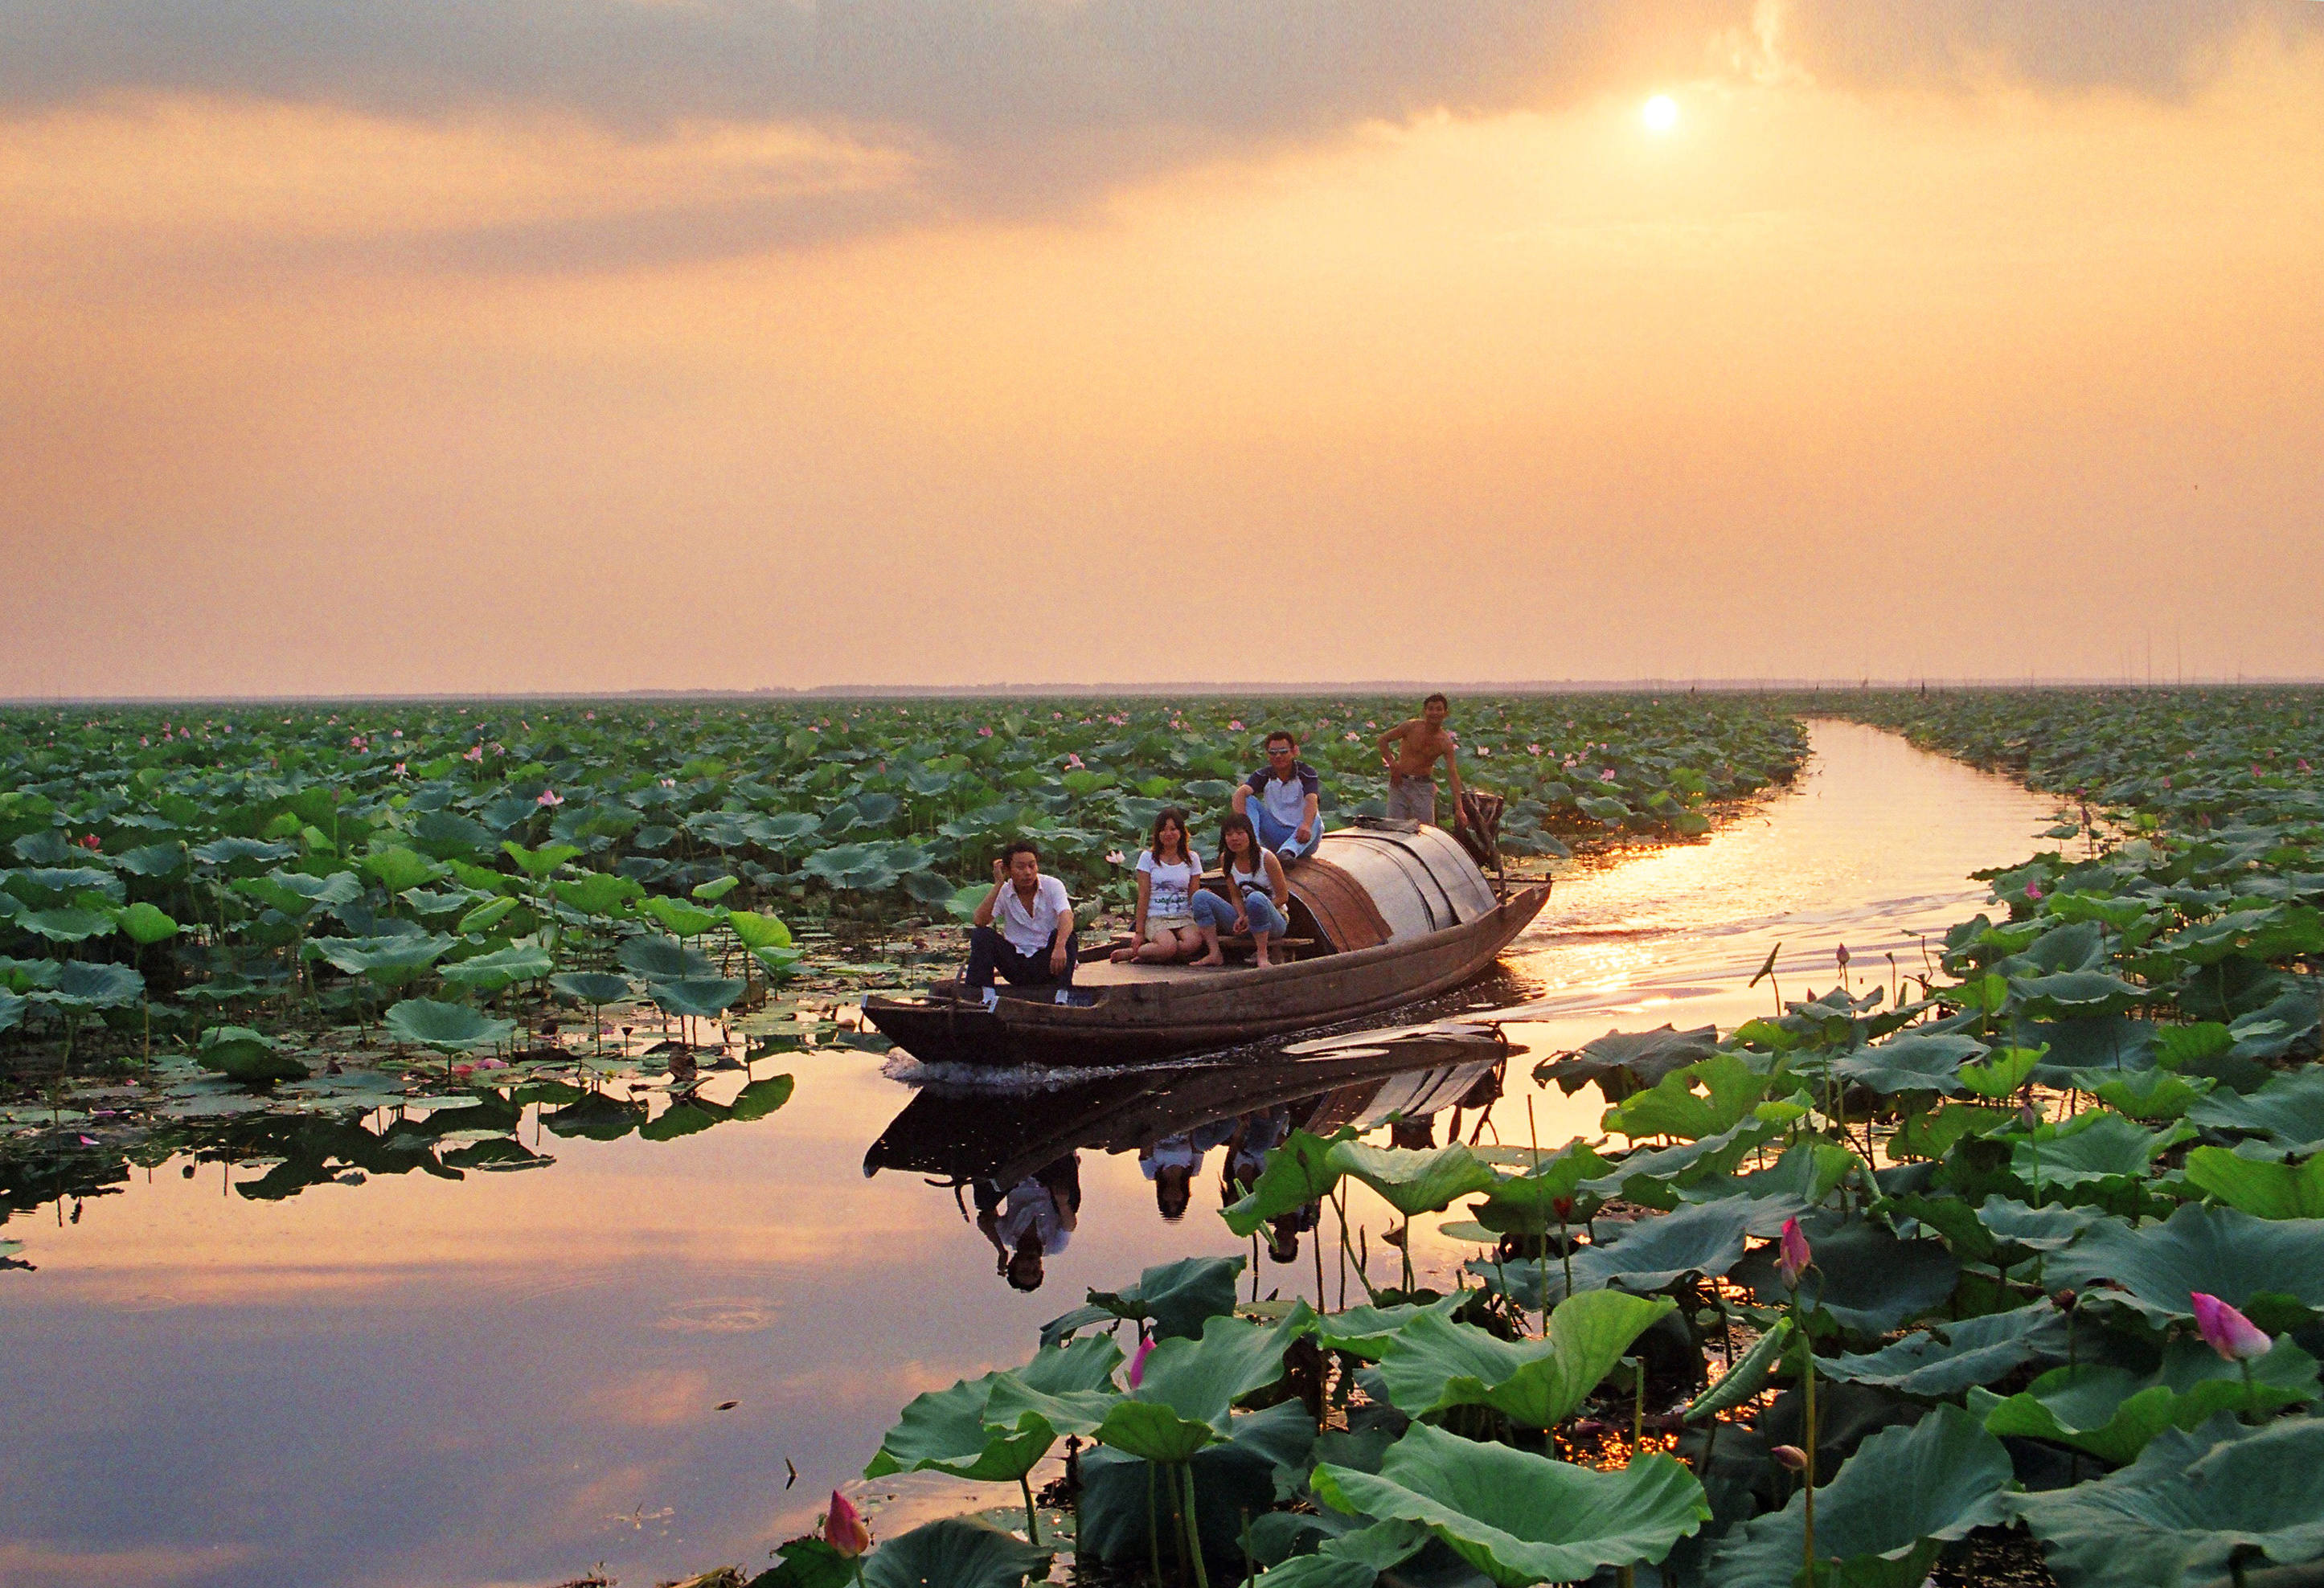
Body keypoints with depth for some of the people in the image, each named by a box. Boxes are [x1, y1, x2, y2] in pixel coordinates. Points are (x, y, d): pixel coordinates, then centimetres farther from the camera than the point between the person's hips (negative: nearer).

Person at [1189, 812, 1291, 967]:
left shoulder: (1266, 858, -14)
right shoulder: (1226, 860, 1)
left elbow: (1283, 897, -11)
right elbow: (1236, 896, 6)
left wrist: (1251, 918, -16)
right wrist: (1242, 917, -16)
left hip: (1274, 922, -5)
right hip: (1246, 920, 5)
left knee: (1255, 898, -40)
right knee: (1200, 896, -10)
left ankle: (1262, 956, -28)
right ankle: (1214, 954, -16)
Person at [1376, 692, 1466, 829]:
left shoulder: (1446, 744, -7)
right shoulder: (1411, 727, -7)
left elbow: (1453, 775, -12)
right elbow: (1383, 739, 4)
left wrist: (1458, 809, -21)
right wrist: (1392, 764, -6)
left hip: (1423, 787, 0)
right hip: (1400, 782, 0)